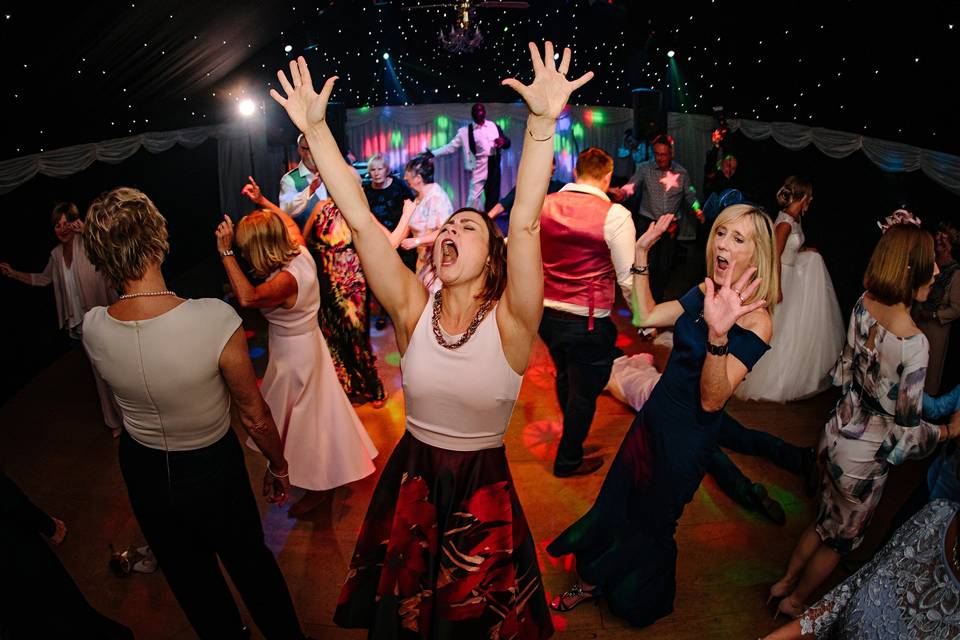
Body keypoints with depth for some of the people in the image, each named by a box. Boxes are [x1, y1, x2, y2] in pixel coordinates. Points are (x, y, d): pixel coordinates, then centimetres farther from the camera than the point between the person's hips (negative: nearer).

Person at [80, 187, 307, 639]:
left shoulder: (93, 329, -18)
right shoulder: (215, 319, -31)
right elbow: (254, 415, -19)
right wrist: (278, 466, -2)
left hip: (143, 473, 4)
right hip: (211, 467, -3)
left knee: (189, 577, 27)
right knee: (250, 562, 23)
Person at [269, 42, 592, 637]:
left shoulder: (509, 320, -20)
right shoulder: (414, 309, -12)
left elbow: (525, 224, -35)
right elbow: (359, 218, -19)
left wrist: (543, 125, -46)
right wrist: (316, 128, -24)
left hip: (483, 491, -2)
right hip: (410, 480, 3)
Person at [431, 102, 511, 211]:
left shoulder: (494, 126, 9)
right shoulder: (465, 131, 4)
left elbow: (507, 143, 10)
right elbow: (451, 146, 3)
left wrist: (502, 141, -14)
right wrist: (433, 153, -6)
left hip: (494, 167, 2)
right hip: (479, 168, -2)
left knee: (493, 198, 5)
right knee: (473, 199, -7)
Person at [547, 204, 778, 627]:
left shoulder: (755, 320, -26)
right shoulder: (705, 292, -6)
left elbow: (712, 401, -32)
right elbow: (645, 316, 4)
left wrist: (717, 334, -48)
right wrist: (642, 254, -2)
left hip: (688, 435, -7)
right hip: (656, 414, 7)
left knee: (648, 521, 19)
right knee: (617, 500, 23)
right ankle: (592, 581, 49)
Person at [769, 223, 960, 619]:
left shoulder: (863, 305, -11)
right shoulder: (913, 342, -31)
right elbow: (907, 430, -22)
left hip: (836, 436, 6)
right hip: (865, 460, -6)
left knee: (825, 521, 29)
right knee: (843, 537, 22)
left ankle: (785, 582, 46)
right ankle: (794, 601, 42)